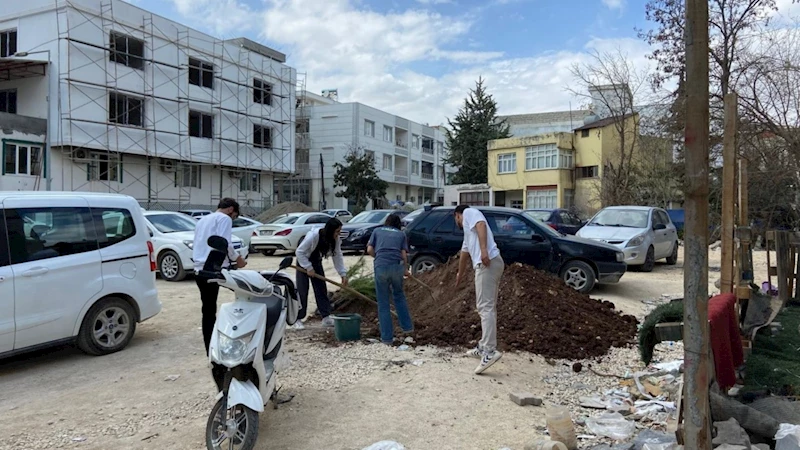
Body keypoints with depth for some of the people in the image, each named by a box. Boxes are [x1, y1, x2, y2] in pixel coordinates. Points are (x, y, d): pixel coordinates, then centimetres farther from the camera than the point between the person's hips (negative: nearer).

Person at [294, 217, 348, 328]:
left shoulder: (335, 240, -14)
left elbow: (338, 256, -8)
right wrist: (308, 268, -27)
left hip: (317, 263, 6)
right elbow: (299, 252, -26)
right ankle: (298, 320, 0)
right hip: (304, 262, -6)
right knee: (302, 291, -7)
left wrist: (343, 274, -14)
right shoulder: (313, 236, -32)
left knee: (322, 289, 2)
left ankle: (326, 318, 6)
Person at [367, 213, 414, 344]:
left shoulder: (377, 231, 19)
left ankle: (387, 337, 10)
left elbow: (369, 250, 10)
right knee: (399, 295, 26)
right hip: (397, 266, 1)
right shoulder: (401, 234, 19)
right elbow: (404, 255, 9)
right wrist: (406, 269, 23)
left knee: (383, 303, 7)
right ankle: (407, 326, 28)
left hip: (380, 266, -1)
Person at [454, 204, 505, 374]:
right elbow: (465, 253, 46)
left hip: (487, 263, -10)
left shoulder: (469, 212, 10)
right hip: (491, 264, 10)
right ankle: (484, 347, 22)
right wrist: (460, 275, 59)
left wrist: (484, 250, -25)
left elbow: (481, 224, -12)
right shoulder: (468, 230, 34)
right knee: (488, 307, 14)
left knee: (485, 307, -16)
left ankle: (490, 351, -23)